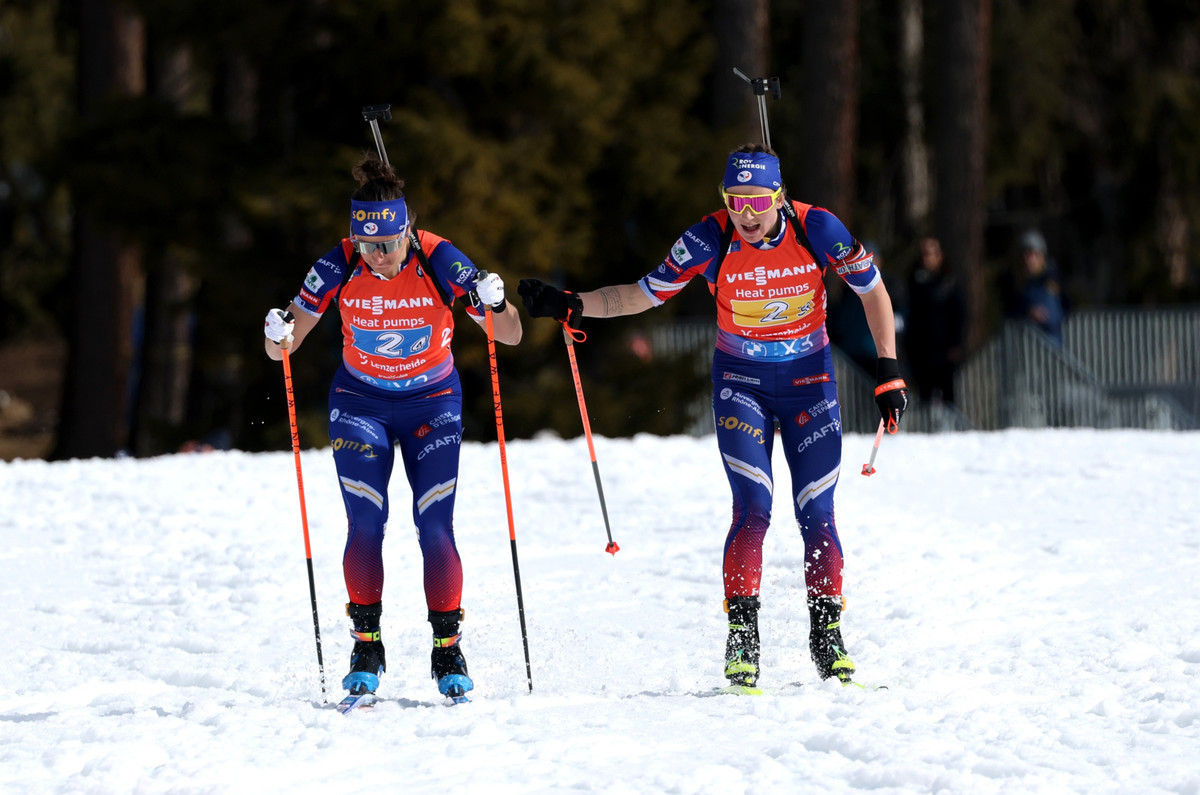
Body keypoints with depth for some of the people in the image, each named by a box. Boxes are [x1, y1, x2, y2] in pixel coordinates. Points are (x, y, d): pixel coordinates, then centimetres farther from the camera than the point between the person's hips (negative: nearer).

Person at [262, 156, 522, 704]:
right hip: (361, 402, 1)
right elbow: (285, 344, -15)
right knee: (365, 523, -12)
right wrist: (278, 334, -38)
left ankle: (447, 649, 1)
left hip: (432, 401, -1)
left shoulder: (438, 260, -22)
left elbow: (511, 337, -19)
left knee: (435, 525, -10)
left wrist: (493, 303, -40)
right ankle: (366, 648, -1)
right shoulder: (340, 266, -19)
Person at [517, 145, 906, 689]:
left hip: (809, 379, 1)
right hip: (741, 382, -1)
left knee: (816, 514, -2)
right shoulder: (709, 241, -18)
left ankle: (827, 631, 11)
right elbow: (642, 296, -7)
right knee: (752, 510, -15)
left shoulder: (817, 230, -18)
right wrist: (571, 307, -19)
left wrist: (888, 372, -7)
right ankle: (742, 637, -12)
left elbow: (872, 290, -4)